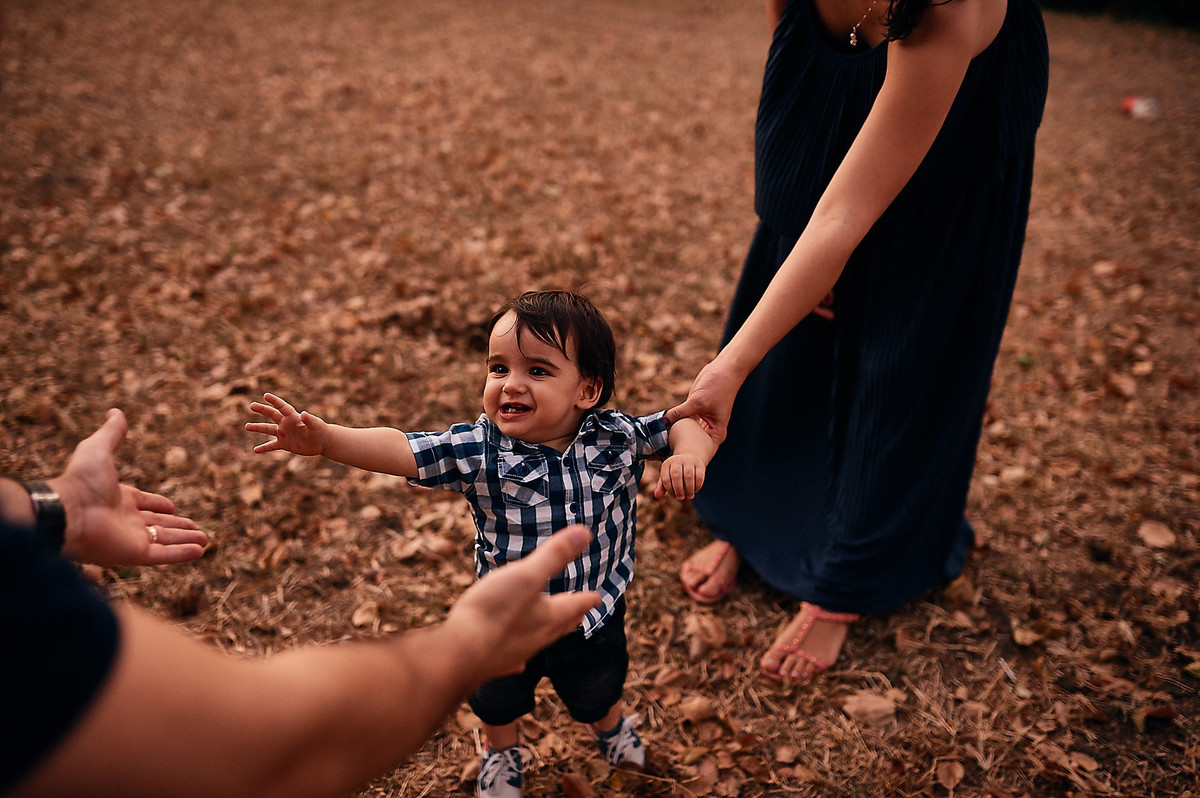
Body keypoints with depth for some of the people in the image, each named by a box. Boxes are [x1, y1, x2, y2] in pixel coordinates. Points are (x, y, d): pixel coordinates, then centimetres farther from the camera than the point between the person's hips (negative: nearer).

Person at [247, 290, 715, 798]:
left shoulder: (617, 436, -21)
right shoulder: (479, 451, -26)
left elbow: (685, 425, -9)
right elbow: (399, 450, -33)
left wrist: (689, 452, -31)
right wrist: (324, 438, -47)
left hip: (595, 621, 1)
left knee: (598, 694, 32)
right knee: (497, 701, 29)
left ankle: (609, 724, 69)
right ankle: (501, 752, 64)